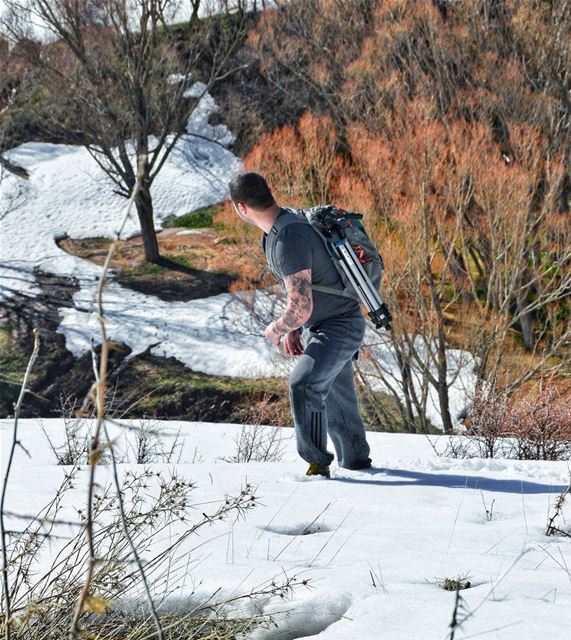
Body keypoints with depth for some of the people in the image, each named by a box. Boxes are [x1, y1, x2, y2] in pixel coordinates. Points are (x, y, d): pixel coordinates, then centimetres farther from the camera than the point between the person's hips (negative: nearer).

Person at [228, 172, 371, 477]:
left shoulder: (289, 241, -30)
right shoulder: (287, 221, 2)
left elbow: (301, 309, -32)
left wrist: (274, 330, -12)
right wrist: (291, 329, 10)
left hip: (339, 328, -10)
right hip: (316, 327, 10)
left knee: (303, 386, -27)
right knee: (336, 396, 22)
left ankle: (317, 462, -16)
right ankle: (355, 459, 39)